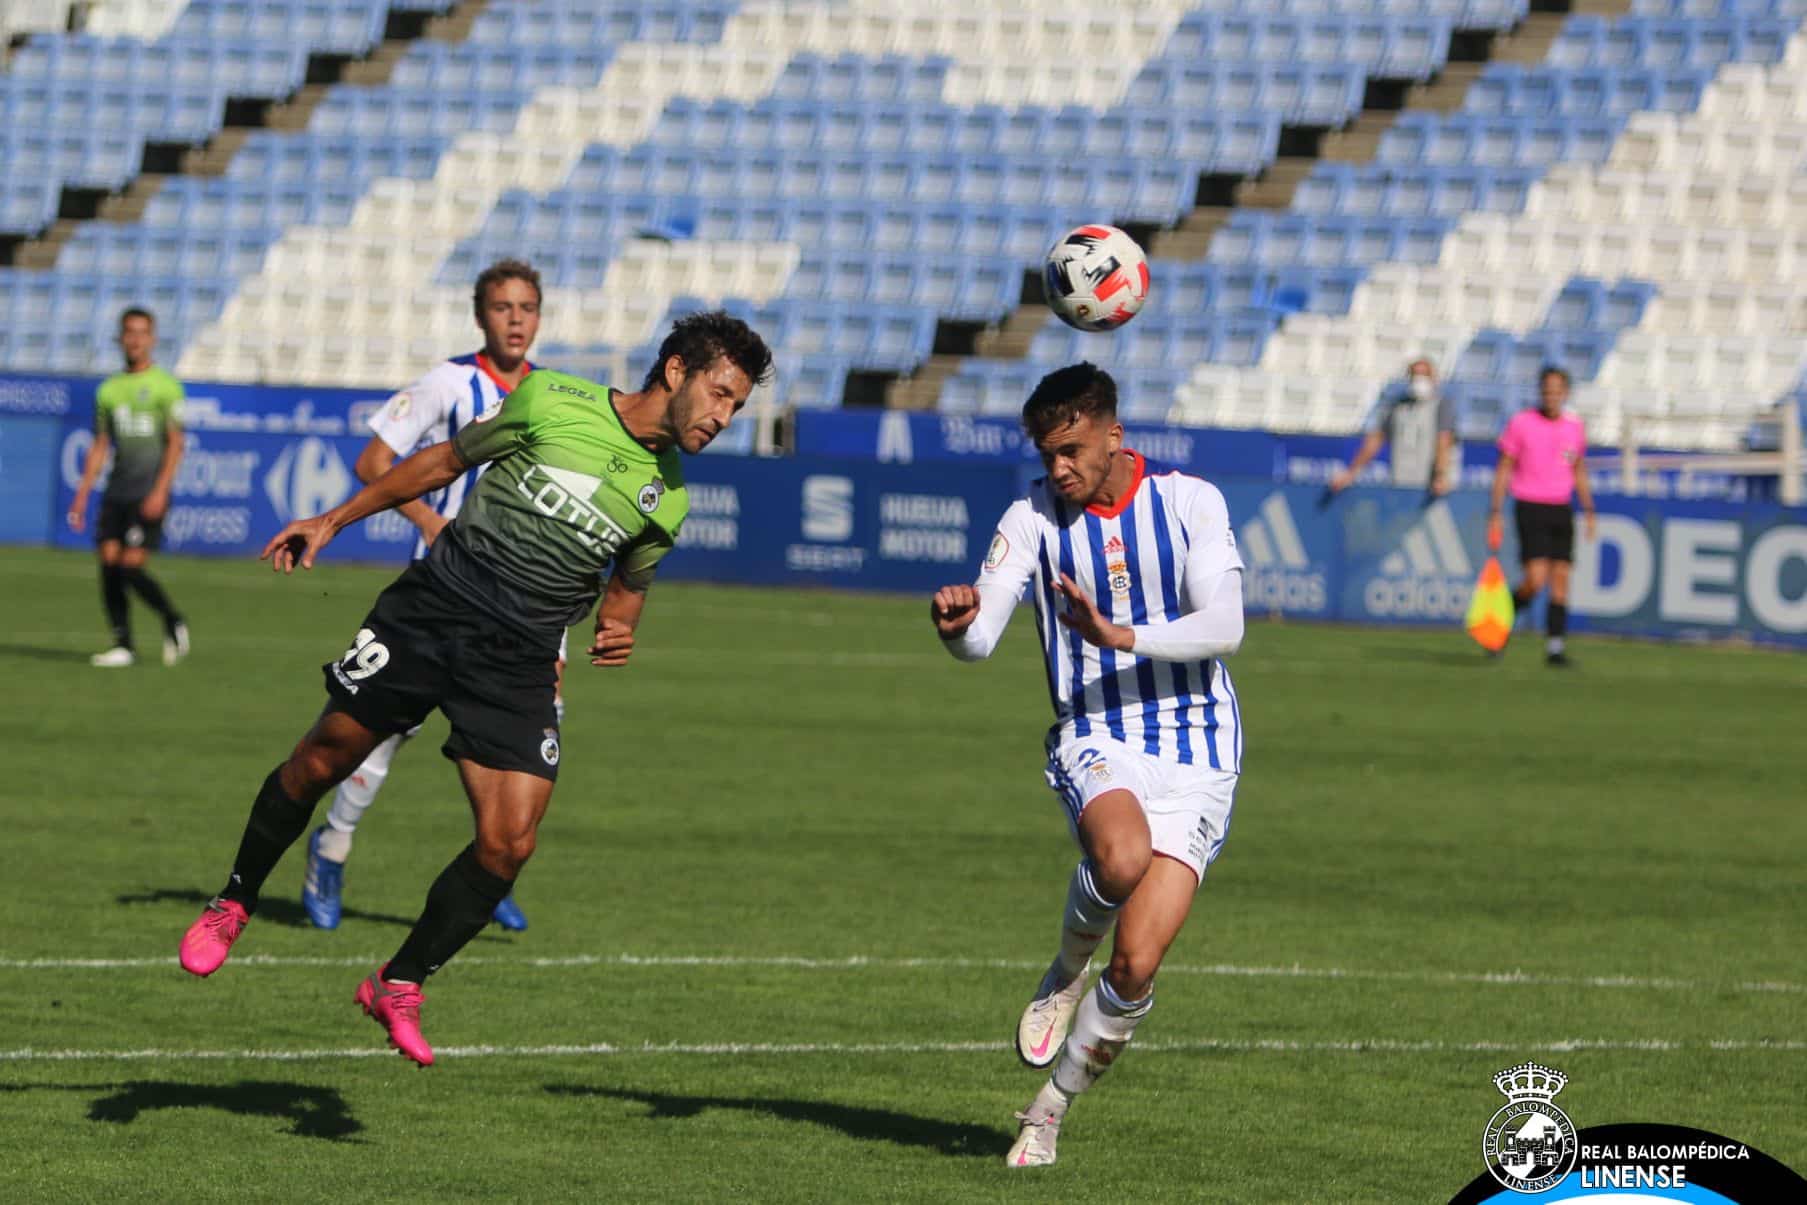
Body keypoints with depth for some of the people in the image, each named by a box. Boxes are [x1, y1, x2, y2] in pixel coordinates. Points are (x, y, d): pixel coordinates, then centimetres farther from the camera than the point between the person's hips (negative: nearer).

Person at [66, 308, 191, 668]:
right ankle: (122, 645, 3)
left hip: (149, 494, -5)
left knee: (131, 567, -14)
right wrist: (82, 495, 12)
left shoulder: (165, 386, -2)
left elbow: (175, 442, -6)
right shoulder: (109, 389, 13)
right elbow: (100, 447, 17)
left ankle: (174, 624, 8)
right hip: (117, 491, 5)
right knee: (109, 564, -4)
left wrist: (160, 492, -16)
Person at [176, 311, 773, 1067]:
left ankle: (400, 985, 7)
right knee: (323, 759, -2)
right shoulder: (551, 402, -1)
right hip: (434, 607, -2)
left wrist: (617, 633, 0)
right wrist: (333, 521, 10)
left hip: (519, 662, 2)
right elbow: (445, 461, 11)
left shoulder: (667, 499, 8)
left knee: (509, 843, -10)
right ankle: (232, 906, 22)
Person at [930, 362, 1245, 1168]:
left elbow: (1224, 625, -14)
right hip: (1096, 741, 0)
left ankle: (1052, 1106, 15)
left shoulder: (1191, 503, -2)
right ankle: (1067, 970, -3)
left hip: (1195, 752, 0)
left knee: (1137, 963, -10)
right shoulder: (1035, 518, 0)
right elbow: (979, 639, -9)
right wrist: (957, 623, -33)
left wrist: (1120, 635, -28)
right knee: (1121, 855, -37)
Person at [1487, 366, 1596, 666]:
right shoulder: (1520, 423, -4)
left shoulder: (1575, 427, 8)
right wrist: (1495, 514, -6)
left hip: (1561, 509, 4)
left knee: (1561, 579, -3)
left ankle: (1556, 646, 1)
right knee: (1536, 579, -15)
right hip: (1529, 507, -4)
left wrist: (1589, 511, 13)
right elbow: (1504, 470, -1)